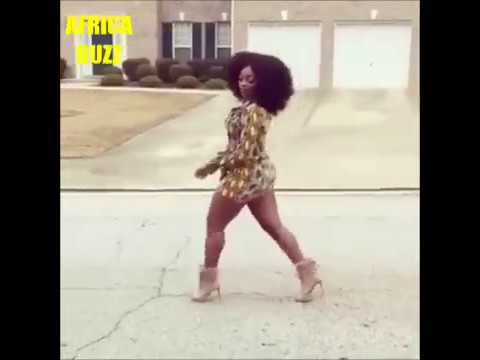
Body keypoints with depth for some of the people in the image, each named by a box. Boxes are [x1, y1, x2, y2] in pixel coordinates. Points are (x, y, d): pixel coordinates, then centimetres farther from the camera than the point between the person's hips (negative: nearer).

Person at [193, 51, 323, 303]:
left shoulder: (252, 112, -23)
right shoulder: (257, 108, 8)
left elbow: (244, 152, -25)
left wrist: (215, 165, -13)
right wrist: (216, 162, 16)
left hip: (244, 176, -10)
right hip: (260, 174, 10)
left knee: (214, 225, 8)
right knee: (274, 226, 13)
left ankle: (209, 279, 20)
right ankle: (306, 271, 14)